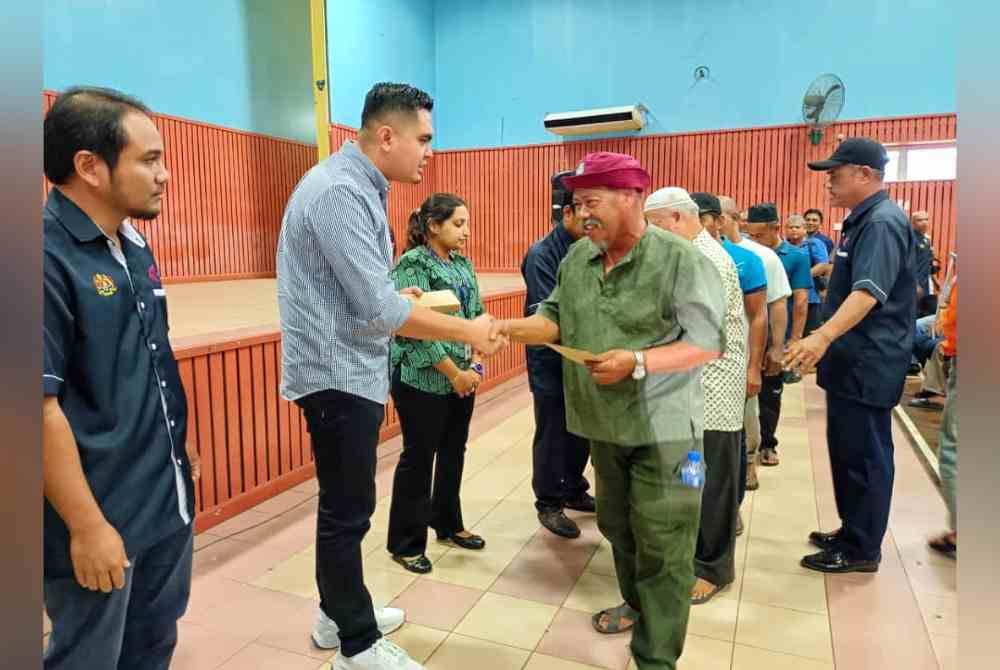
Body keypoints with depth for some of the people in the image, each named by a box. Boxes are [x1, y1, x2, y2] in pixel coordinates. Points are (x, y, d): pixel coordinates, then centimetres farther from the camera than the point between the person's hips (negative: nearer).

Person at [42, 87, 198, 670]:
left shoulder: (135, 247, 6)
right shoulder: (47, 256, -20)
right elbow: (42, 405, -23)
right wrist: (86, 526, -19)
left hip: (168, 501, 8)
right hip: (102, 518, -8)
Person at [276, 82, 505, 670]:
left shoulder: (360, 186, 12)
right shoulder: (339, 191, -21)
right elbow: (380, 311, -26)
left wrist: (399, 298, 8)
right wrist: (470, 330, -18)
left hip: (354, 370, 10)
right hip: (338, 374, -10)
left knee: (346, 504, 19)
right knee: (348, 510, 3)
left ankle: (339, 613, 37)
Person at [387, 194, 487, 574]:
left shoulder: (463, 264, 9)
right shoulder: (412, 265, -14)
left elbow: (477, 314, 12)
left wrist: (474, 362, -2)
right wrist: (454, 373, -17)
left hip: (462, 378, 7)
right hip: (423, 381, -7)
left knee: (453, 454, 17)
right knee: (418, 460, 3)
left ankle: (448, 524, 36)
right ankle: (405, 544, 19)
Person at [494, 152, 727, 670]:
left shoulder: (682, 261, -16)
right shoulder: (577, 258, 4)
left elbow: (708, 343, -16)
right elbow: (555, 318, 6)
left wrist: (637, 363, -27)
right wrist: (508, 328, -12)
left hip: (663, 430, -6)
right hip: (605, 425, 7)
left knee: (661, 544, 3)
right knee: (617, 526, 22)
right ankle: (638, 604, 47)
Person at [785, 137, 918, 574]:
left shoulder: (883, 222, -17)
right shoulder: (864, 220, 16)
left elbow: (869, 291, -31)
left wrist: (824, 336, -43)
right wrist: (829, 342, 27)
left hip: (868, 363, -10)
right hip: (853, 360, 10)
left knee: (863, 456, 0)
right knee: (848, 451, 17)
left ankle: (862, 549, 13)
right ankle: (852, 532, 30)